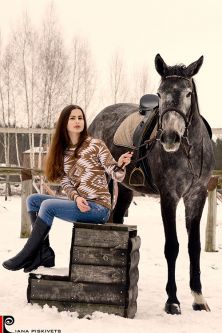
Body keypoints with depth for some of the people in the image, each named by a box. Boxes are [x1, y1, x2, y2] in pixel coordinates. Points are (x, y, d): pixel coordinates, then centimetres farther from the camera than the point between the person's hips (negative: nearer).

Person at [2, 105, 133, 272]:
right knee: (33, 200, -3)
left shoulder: (96, 145, -4)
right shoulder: (62, 152, 11)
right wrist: (77, 198, -17)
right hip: (78, 203, 7)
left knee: (48, 205, -22)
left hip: (99, 206, -6)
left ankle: (27, 256, -12)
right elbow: (66, 184, 5)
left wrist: (120, 165, -31)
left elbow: (116, 176, -7)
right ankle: (44, 253, -8)